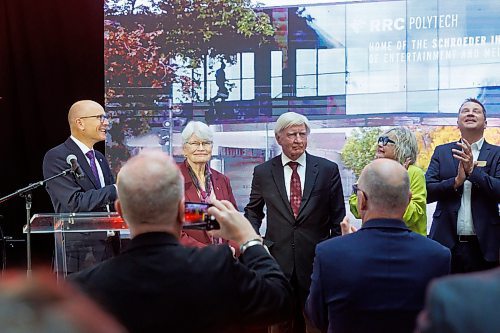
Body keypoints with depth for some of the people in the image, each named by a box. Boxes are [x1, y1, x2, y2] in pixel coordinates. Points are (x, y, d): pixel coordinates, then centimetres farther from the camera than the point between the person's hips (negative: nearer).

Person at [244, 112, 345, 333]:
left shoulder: (328, 170, 1)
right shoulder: (263, 172, 4)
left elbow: (338, 217, 5)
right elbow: (253, 211, 17)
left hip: (316, 259, -1)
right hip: (277, 259, 1)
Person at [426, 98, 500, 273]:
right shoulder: (442, 152, 9)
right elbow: (427, 193, 1)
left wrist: (473, 171, -17)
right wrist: (456, 181, -14)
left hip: (483, 245, -1)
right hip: (447, 243, 1)